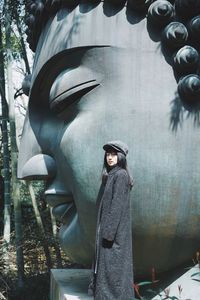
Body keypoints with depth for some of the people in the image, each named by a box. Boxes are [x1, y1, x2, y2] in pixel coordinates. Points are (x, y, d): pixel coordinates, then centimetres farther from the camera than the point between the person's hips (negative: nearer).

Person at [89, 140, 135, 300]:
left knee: (112, 263, -6)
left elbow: (117, 205, -20)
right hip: (108, 225, 10)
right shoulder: (111, 175, 15)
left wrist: (109, 231, -23)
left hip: (115, 228, -10)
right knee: (105, 261, 12)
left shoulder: (121, 175, -14)